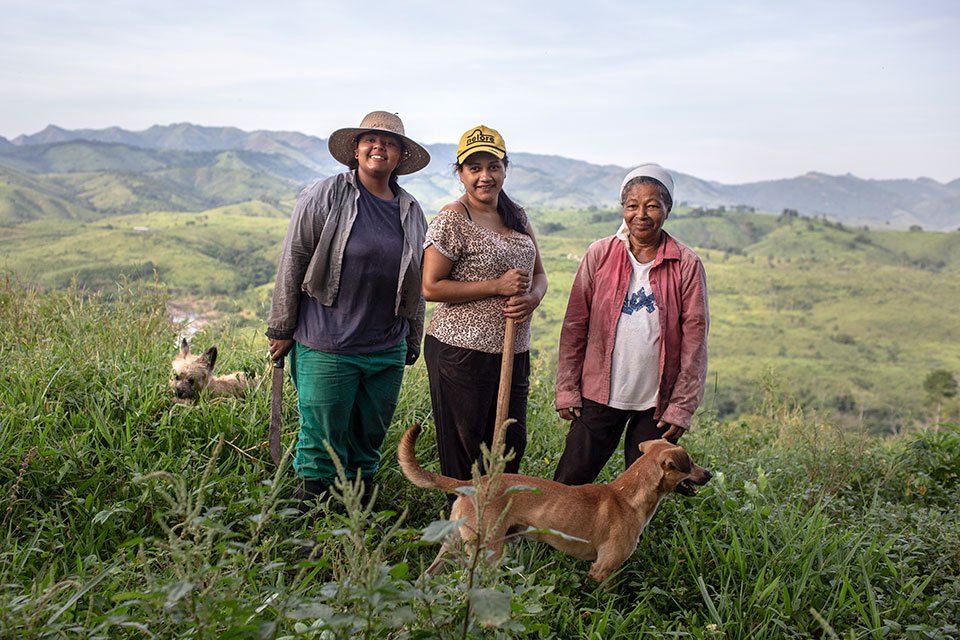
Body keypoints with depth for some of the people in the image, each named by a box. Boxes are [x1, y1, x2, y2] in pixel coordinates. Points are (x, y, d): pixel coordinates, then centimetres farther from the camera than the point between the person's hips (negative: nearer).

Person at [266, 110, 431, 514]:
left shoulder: (412, 212, 9)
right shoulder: (324, 197, -5)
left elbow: (417, 285, 16)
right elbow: (291, 264, -3)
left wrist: (412, 342, 18)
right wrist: (281, 329, -3)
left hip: (387, 351, 5)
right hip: (326, 348, -4)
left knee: (368, 443, 15)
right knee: (322, 443, 2)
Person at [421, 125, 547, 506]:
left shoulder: (516, 217, 12)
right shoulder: (452, 221, -10)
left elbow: (539, 274, 17)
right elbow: (431, 287, -14)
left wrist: (531, 298, -7)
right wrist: (497, 285, -18)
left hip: (513, 352, 7)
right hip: (461, 350, -7)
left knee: (511, 444, 16)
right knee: (461, 446, 4)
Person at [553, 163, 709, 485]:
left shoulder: (686, 265, -3)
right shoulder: (599, 254, -1)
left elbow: (695, 336, -2)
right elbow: (574, 325, 2)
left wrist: (682, 405, -3)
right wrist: (567, 389, 0)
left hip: (658, 399, 0)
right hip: (600, 393, 0)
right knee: (570, 482, 3)